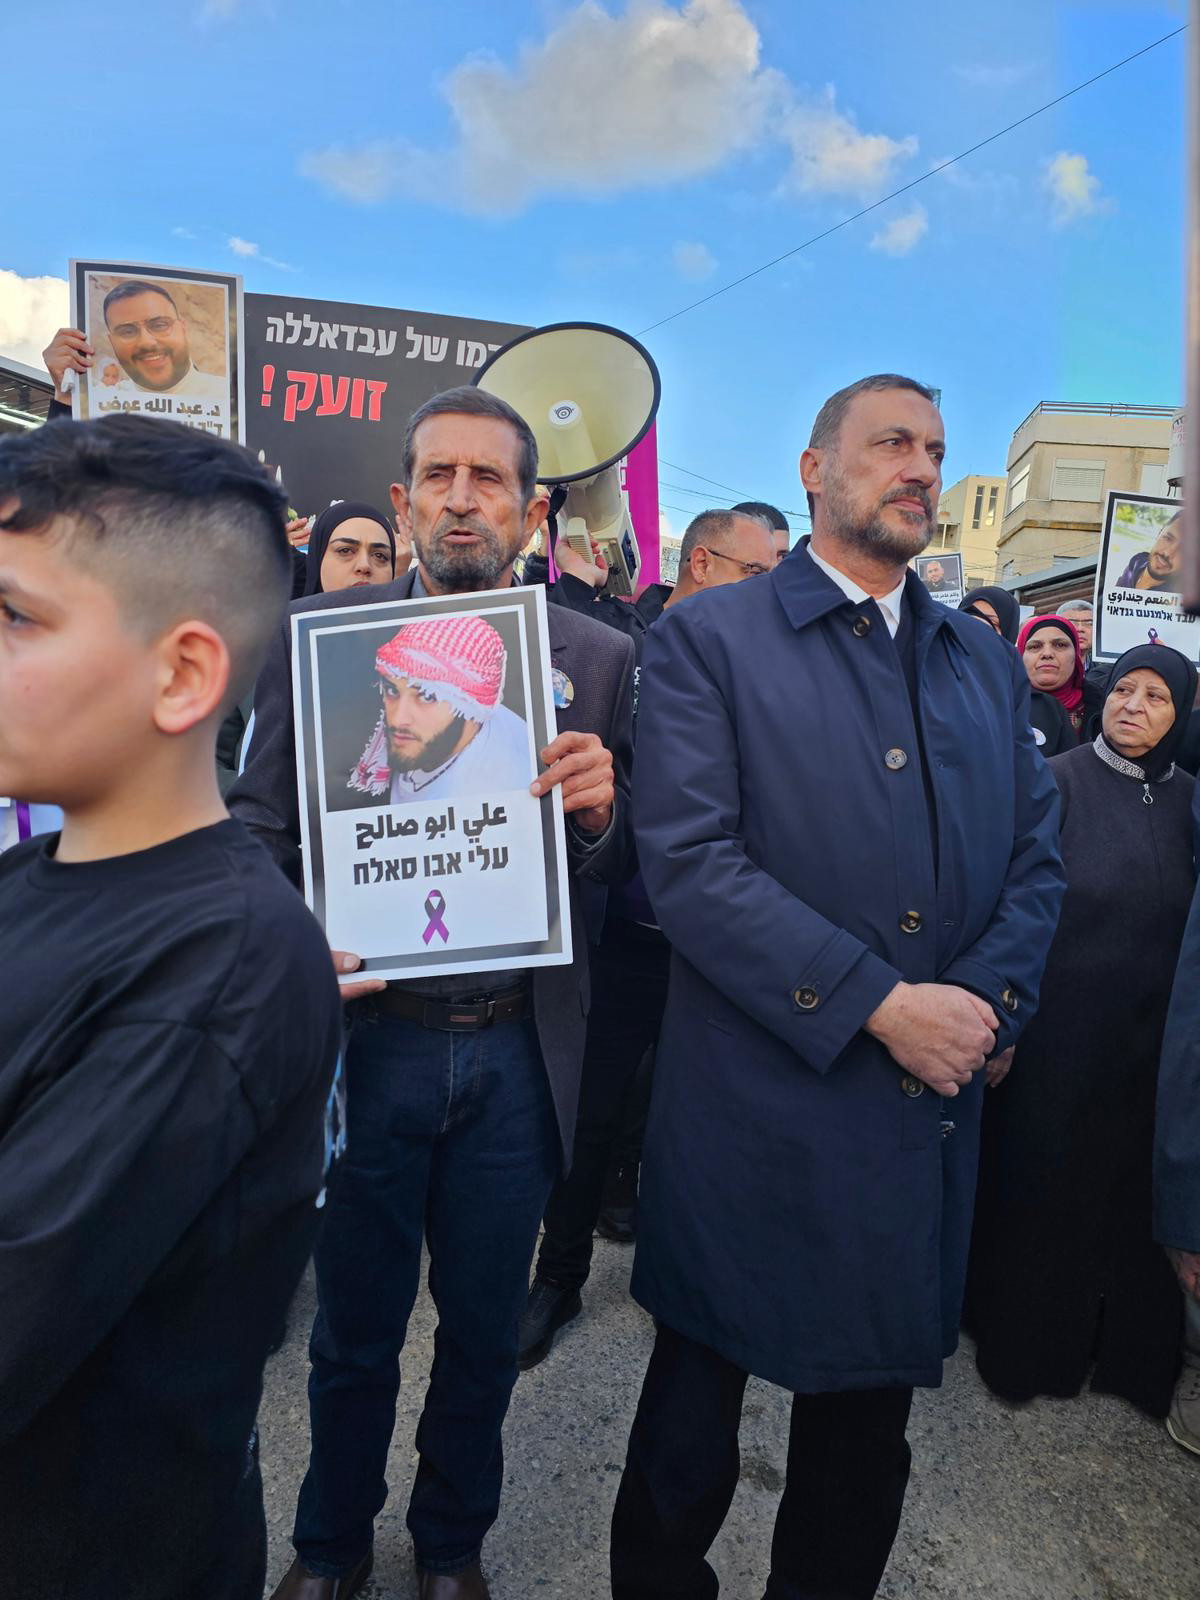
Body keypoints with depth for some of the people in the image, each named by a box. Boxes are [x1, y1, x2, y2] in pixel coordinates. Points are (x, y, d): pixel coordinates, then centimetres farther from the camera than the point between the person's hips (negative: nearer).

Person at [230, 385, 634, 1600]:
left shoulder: (597, 657, 0)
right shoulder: (313, 635, -2)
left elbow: (625, 864, 3)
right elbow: (258, 825, -1)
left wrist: (599, 809, -19)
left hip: (515, 1055, 1)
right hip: (363, 1040, 0)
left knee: (484, 1329, 21)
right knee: (353, 1330, 21)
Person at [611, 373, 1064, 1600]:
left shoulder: (985, 660, 11)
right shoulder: (708, 640, -6)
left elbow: (1034, 854, 9)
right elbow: (686, 859, -16)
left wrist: (988, 1002, -8)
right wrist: (879, 1004, -19)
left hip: (928, 1115, 5)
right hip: (753, 1115, -4)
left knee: (866, 1423, 23)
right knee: (693, 1418, 17)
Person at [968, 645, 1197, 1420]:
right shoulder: (1057, 782, -7)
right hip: (1059, 1030, -3)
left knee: (1135, 1190, 15)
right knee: (1043, 1187, 9)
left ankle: (1130, 1347, 35)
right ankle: (1028, 1344, 30)